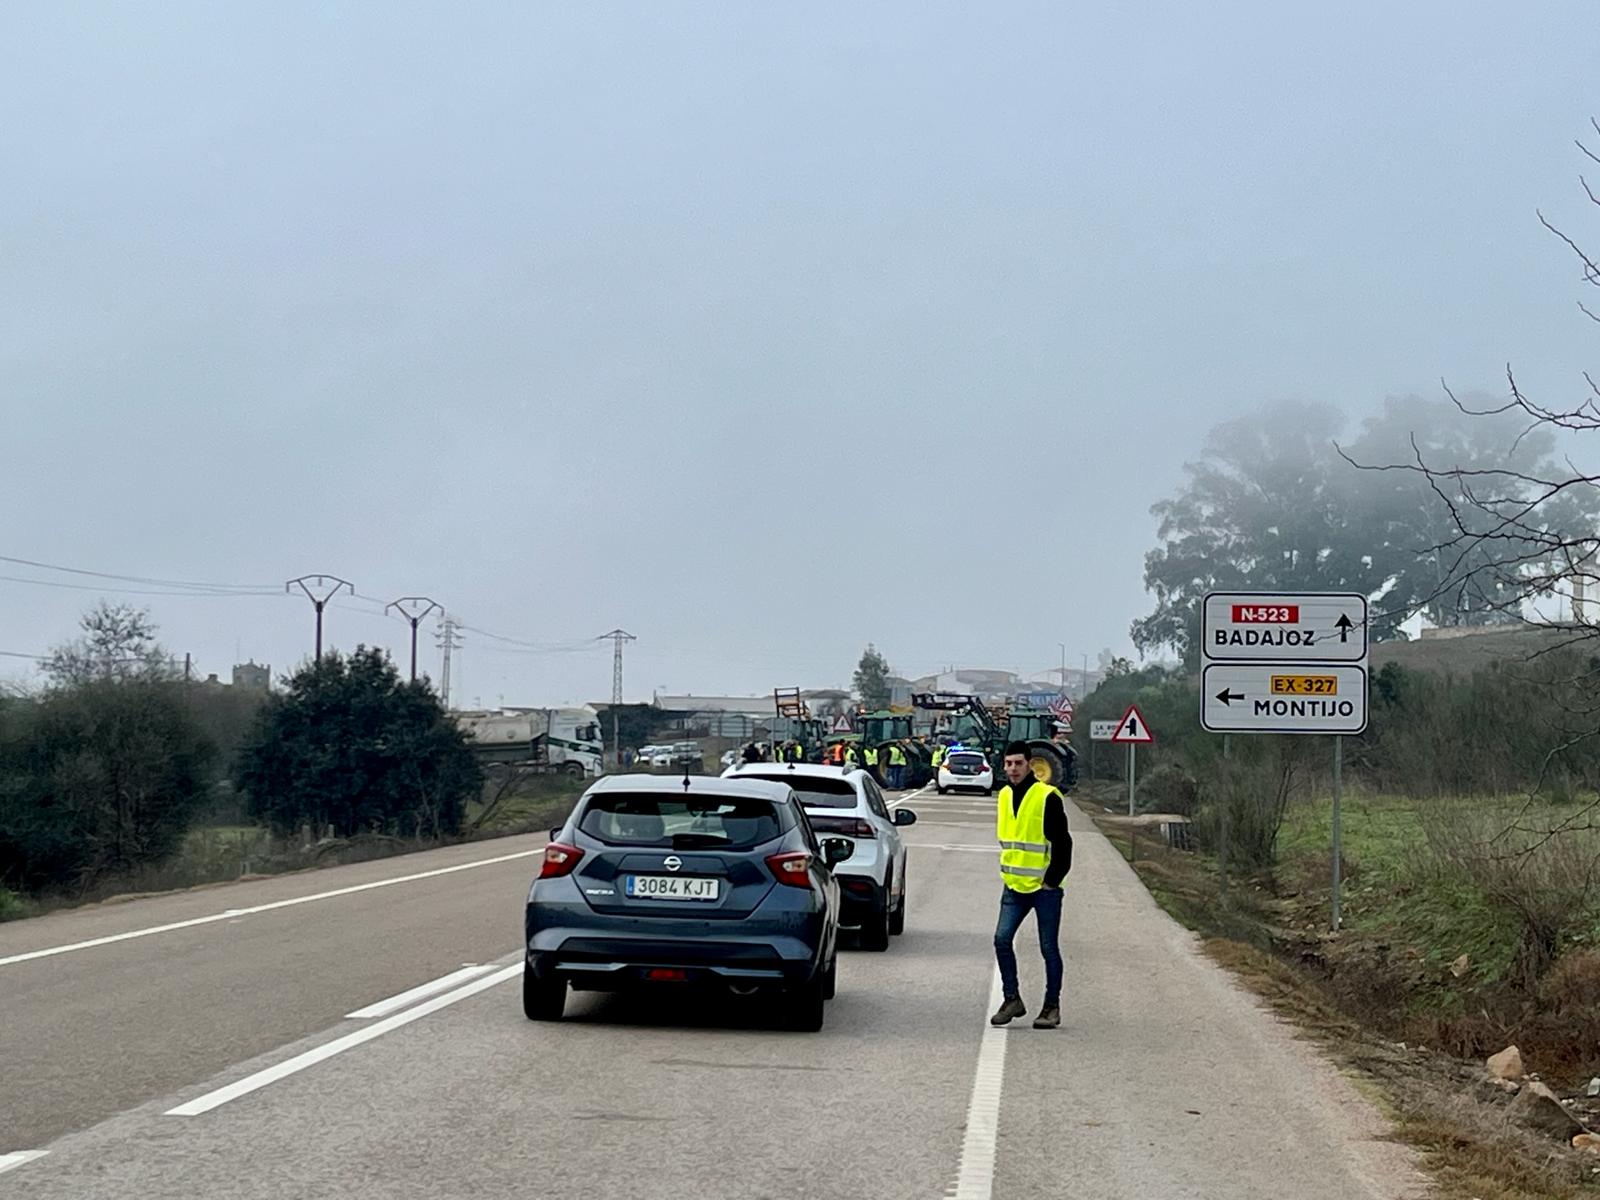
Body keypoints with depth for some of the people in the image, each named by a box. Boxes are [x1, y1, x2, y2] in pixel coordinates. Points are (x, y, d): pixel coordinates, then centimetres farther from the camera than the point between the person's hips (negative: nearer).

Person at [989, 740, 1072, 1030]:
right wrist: (1009, 871, 15)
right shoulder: (1005, 796, 8)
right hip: (1014, 886, 6)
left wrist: (1051, 880, -11)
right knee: (1002, 940, -3)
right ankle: (1012, 999, 9)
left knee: (1049, 948, 2)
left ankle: (1052, 1006, 13)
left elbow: (1063, 843, -11)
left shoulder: (1048, 797, -13)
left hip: (1045, 887, -6)